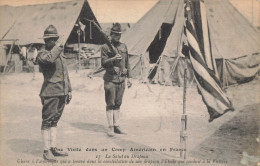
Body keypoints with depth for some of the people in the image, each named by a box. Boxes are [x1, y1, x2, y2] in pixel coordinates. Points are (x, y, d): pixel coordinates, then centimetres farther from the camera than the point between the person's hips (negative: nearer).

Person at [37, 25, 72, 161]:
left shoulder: (60, 53, 18)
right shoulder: (42, 54, -5)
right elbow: (49, 59, -31)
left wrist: (69, 90, 19)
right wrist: (58, 46, -17)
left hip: (62, 93, 7)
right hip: (50, 93, -7)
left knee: (54, 120, 13)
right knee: (47, 121, -3)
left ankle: (53, 148, 20)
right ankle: (47, 150, 4)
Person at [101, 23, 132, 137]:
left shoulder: (123, 47, 13)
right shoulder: (105, 47, -2)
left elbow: (127, 63, 17)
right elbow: (103, 63, -8)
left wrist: (128, 78, 14)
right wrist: (113, 58, -24)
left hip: (121, 80, 5)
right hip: (110, 79, -5)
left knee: (118, 104, 10)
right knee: (110, 104, -3)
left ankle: (116, 126, 16)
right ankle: (110, 127, 2)